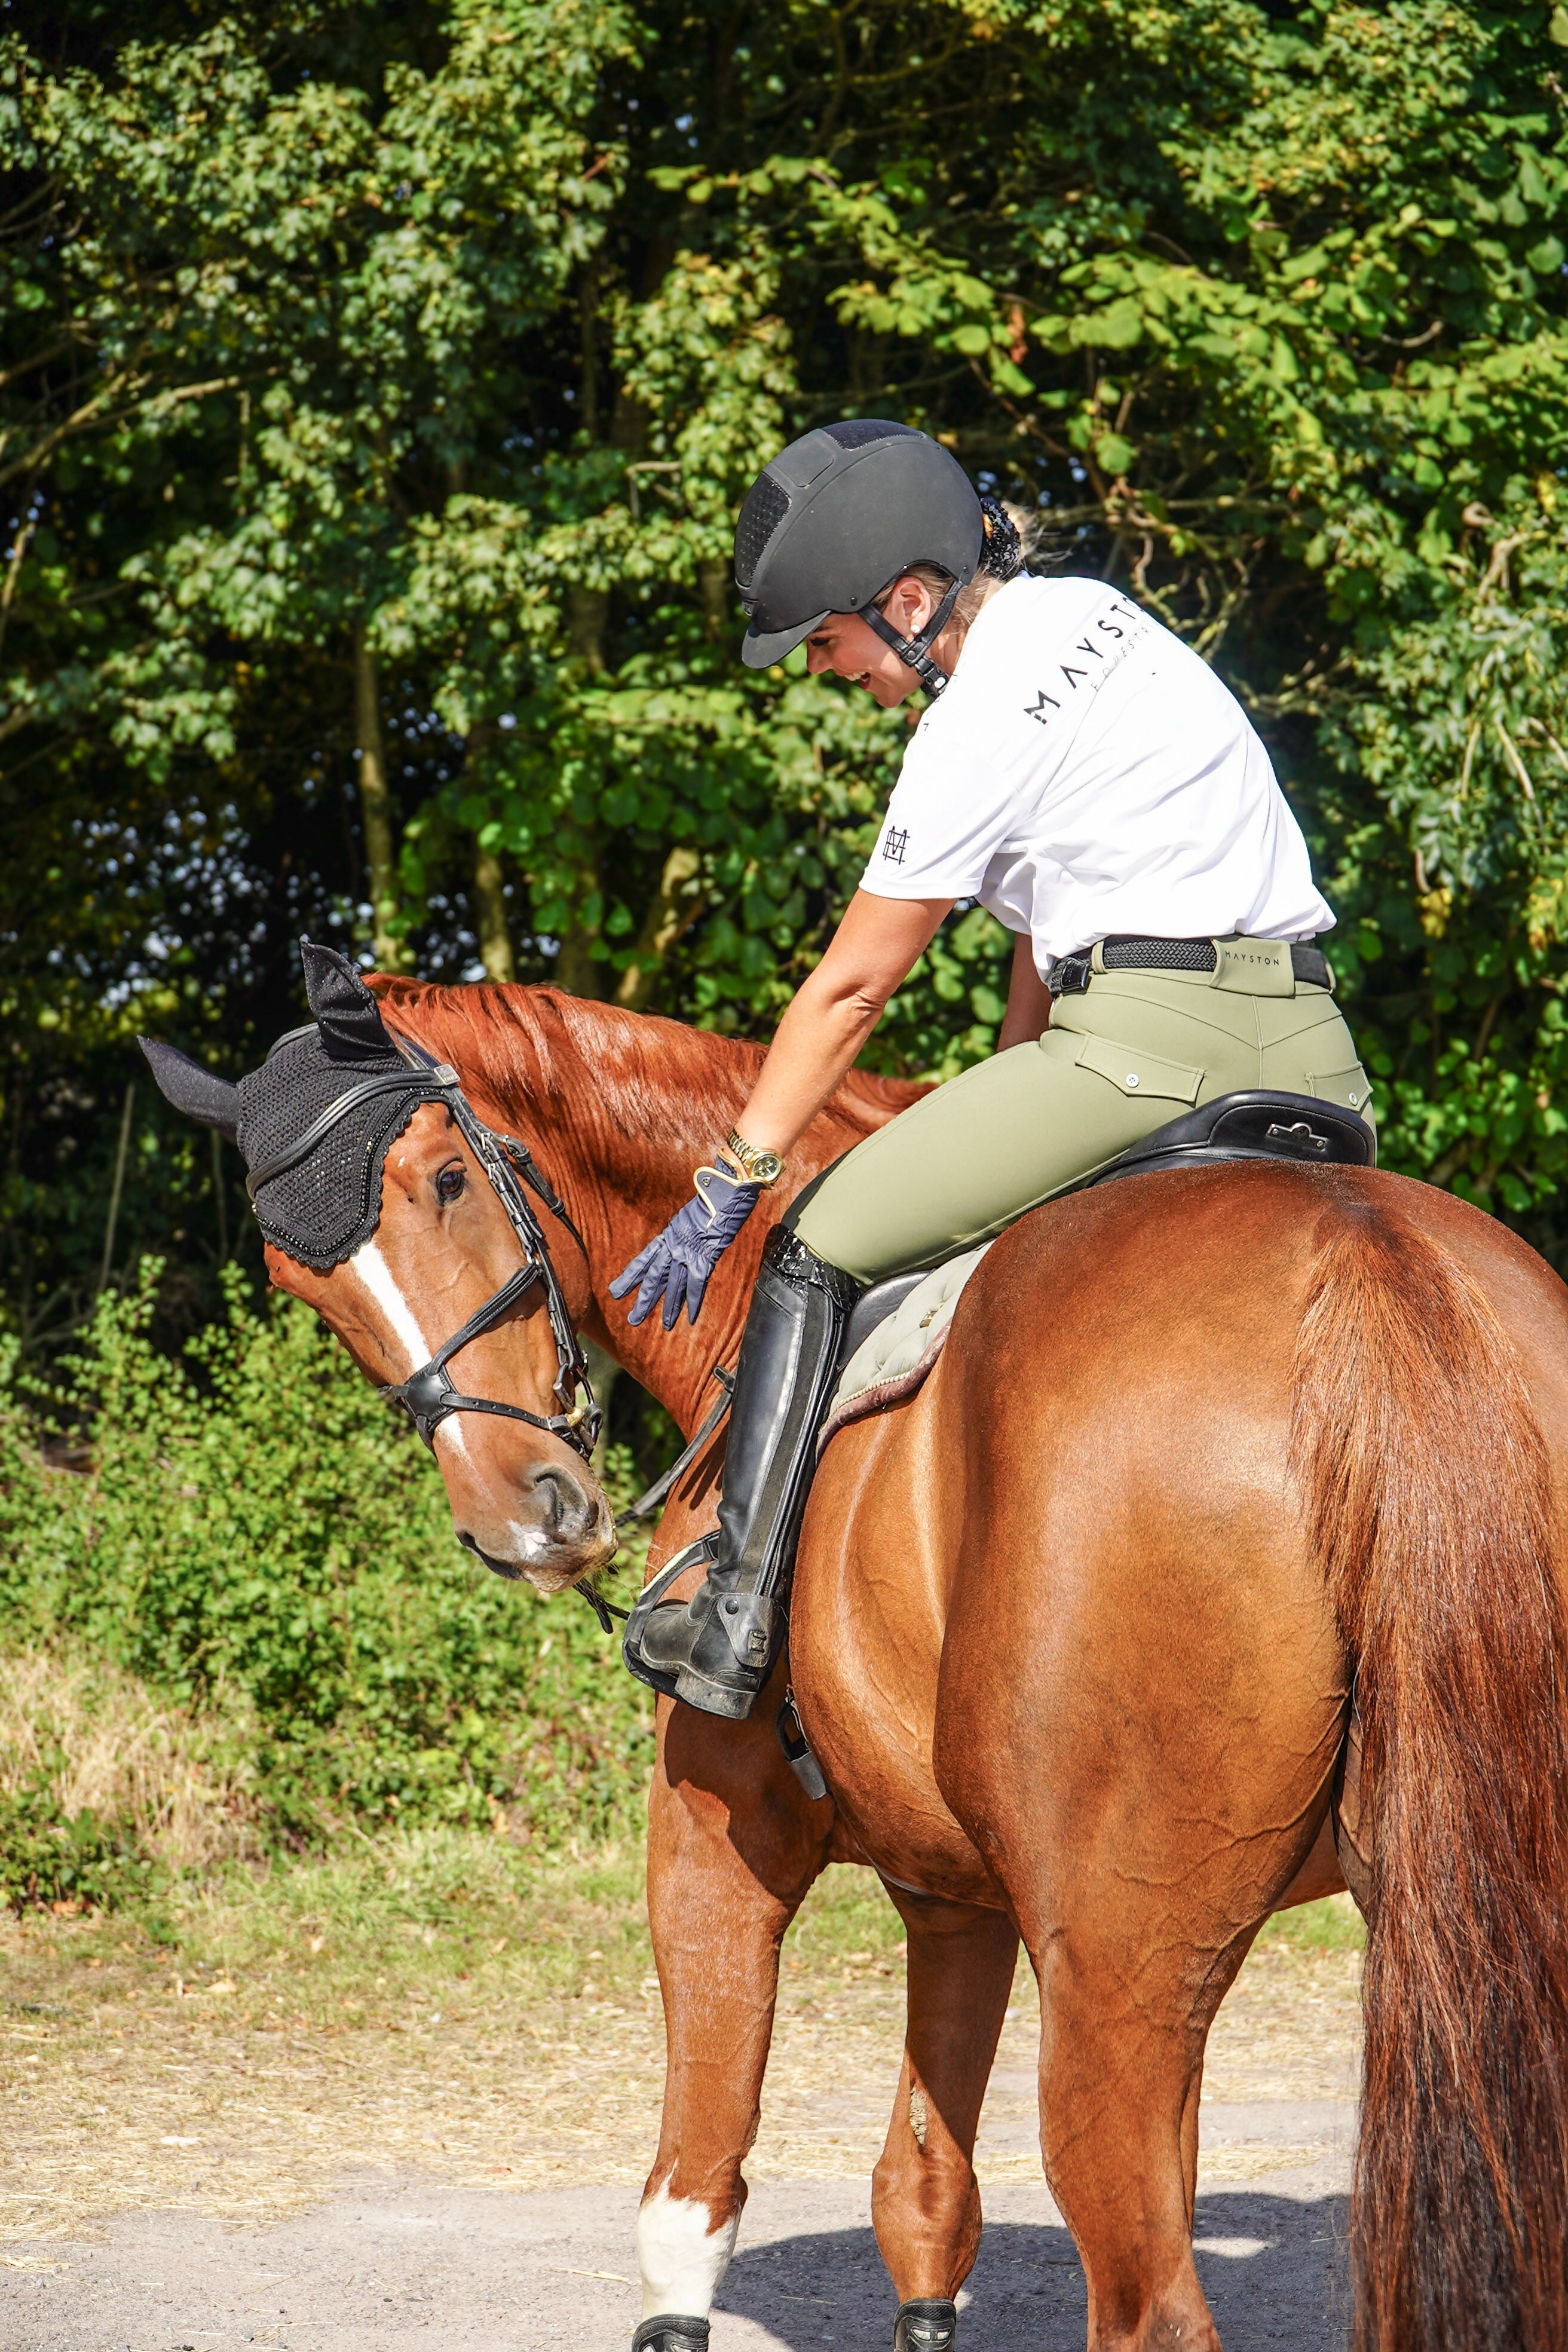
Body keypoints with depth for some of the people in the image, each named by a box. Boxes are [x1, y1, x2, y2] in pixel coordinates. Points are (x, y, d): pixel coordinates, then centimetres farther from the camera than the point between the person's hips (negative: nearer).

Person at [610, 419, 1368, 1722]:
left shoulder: (980, 726, -8)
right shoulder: (1086, 613, 17)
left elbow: (852, 989, -3)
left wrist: (729, 1186, 5)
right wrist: (1016, 1094, 23)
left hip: (1151, 1043, -8)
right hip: (1312, 1052, 9)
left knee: (819, 1246, 2)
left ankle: (737, 1624, 0)